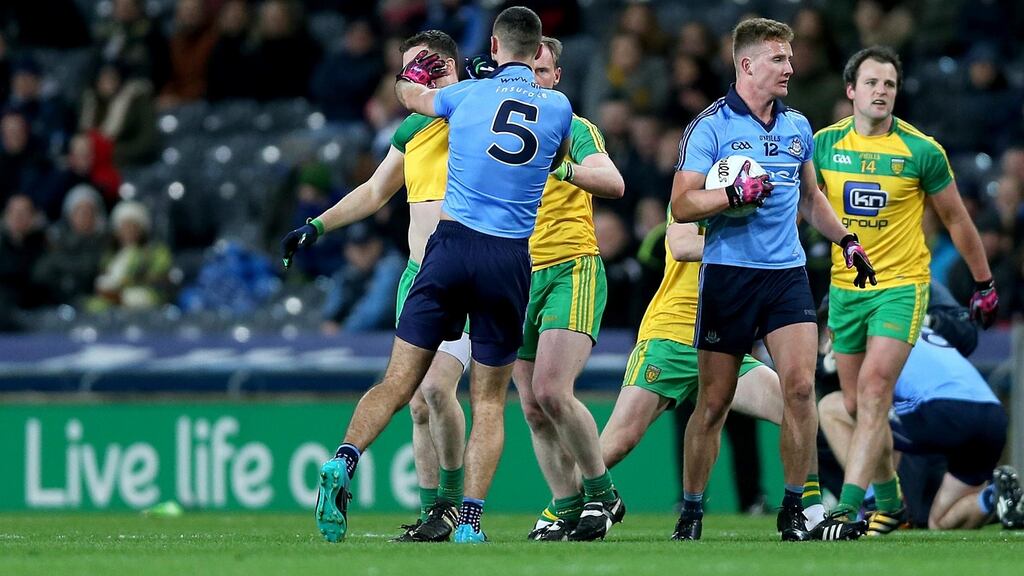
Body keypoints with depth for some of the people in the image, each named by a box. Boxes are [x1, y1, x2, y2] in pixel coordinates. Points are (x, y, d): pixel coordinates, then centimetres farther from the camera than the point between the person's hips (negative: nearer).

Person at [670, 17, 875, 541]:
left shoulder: (798, 126, 13)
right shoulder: (710, 126, -5)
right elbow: (682, 206, -10)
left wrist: (846, 240, 22)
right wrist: (735, 194, -22)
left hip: (787, 273, 4)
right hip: (729, 275, -4)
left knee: (800, 386, -11)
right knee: (713, 402, 1)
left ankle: (794, 512, -4)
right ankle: (691, 513, 14)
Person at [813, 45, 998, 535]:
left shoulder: (922, 151, -8)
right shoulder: (824, 145, 0)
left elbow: (956, 219, 3)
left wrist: (984, 283, 9)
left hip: (901, 285, -4)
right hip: (845, 287, 4)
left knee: (873, 390, -19)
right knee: (856, 405, 8)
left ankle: (849, 507, -25)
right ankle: (890, 502, 25)